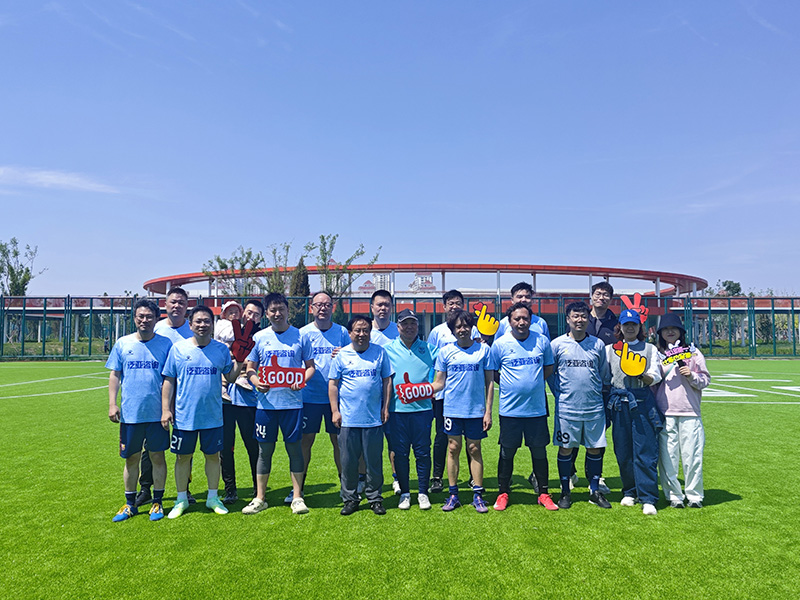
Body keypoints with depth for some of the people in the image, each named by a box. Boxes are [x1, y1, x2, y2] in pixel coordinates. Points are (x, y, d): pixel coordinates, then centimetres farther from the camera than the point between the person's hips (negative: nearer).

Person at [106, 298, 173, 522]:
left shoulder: (165, 344, 0)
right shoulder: (122, 343, 4)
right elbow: (114, 375, 7)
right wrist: (112, 403, -1)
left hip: (156, 413, -1)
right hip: (130, 413, 1)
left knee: (157, 456, 6)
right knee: (131, 458, 11)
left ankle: (157, 502, 20)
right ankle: (130, 504, 26)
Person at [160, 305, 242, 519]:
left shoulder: (221, 349, 1)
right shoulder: (178, 348, -2)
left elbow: (231, 377, 3)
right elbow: (169, 381, 1)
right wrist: (166, 409, -3)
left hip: (213, 415, 1)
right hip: (184, 415, -1)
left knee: (213, 455, 11)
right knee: (183, 457, 10)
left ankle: (213, 497, 27)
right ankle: (181, 499, 27)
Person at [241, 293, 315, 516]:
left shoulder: (300, 336, 3)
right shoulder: (259, 337, 5)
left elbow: (310, 366, 7)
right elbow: (250, 368, 9)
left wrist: (302, 380, -13)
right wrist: (256, 381, -12)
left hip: (292, 401, -1)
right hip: (266, 402, 1)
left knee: (294, 447, 5)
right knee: (265, 449, 8)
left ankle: (297, 497, 16)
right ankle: (260, 498, 20)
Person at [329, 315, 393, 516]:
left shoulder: (380, 352, 5)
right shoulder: (341, 355, 2)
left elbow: (387, 380, 8)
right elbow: (333, 384, 4)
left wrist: (385, 407, 3)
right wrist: (335, 411, -1)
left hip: (374, 418, 0)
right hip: (348, 419, 0)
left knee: (374, 461, 7)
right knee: (348, 461, 7)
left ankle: (375, 498, 22)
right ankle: (350, 499, 22)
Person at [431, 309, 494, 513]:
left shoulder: (483, 349, 1)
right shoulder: (446, 351, 3)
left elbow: (489, 382, 4)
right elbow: (439, 383, 5)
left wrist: (488, 411, -1)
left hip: (476, 410, -1)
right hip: (452, 409, 1)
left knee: (475, 450, 6)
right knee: (453, 449, 6)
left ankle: (478, 495, 18)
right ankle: (453, 495, 17)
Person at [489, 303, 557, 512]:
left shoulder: (542, 341, 2)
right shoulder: (500, 344, -4)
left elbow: (548, 367, 14)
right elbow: (492, 373, 5)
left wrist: (534, 382, 1)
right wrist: (510, 385, -3)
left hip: (537, 408, 1)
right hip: (510, 409, -1)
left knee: (539, 451, 10)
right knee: (507, 453, 8)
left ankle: (543, 494, 25)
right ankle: (503, 493, 23)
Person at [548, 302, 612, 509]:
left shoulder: (598, 344, 4)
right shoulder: (557, 344, -2)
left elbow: (605, 376, 13)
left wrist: (603, 397, 10)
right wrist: (559, 393, 1)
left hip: (594, 408, 2)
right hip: (567, 408, -2)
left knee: (595, 448, 9)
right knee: (565, 448, 5)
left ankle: (595, 491, 23)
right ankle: (565, 492, 18)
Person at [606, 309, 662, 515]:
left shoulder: (650, 349, 11)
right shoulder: (610, 349, 13)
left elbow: (656, 377, 2)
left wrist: (642, 376, -18)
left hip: (643, 402, -1)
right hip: (619, 403, 2)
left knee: (645, 451, -6)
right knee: (623, 452, 5)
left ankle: (648, 499, -2)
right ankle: (629, 492, 21)